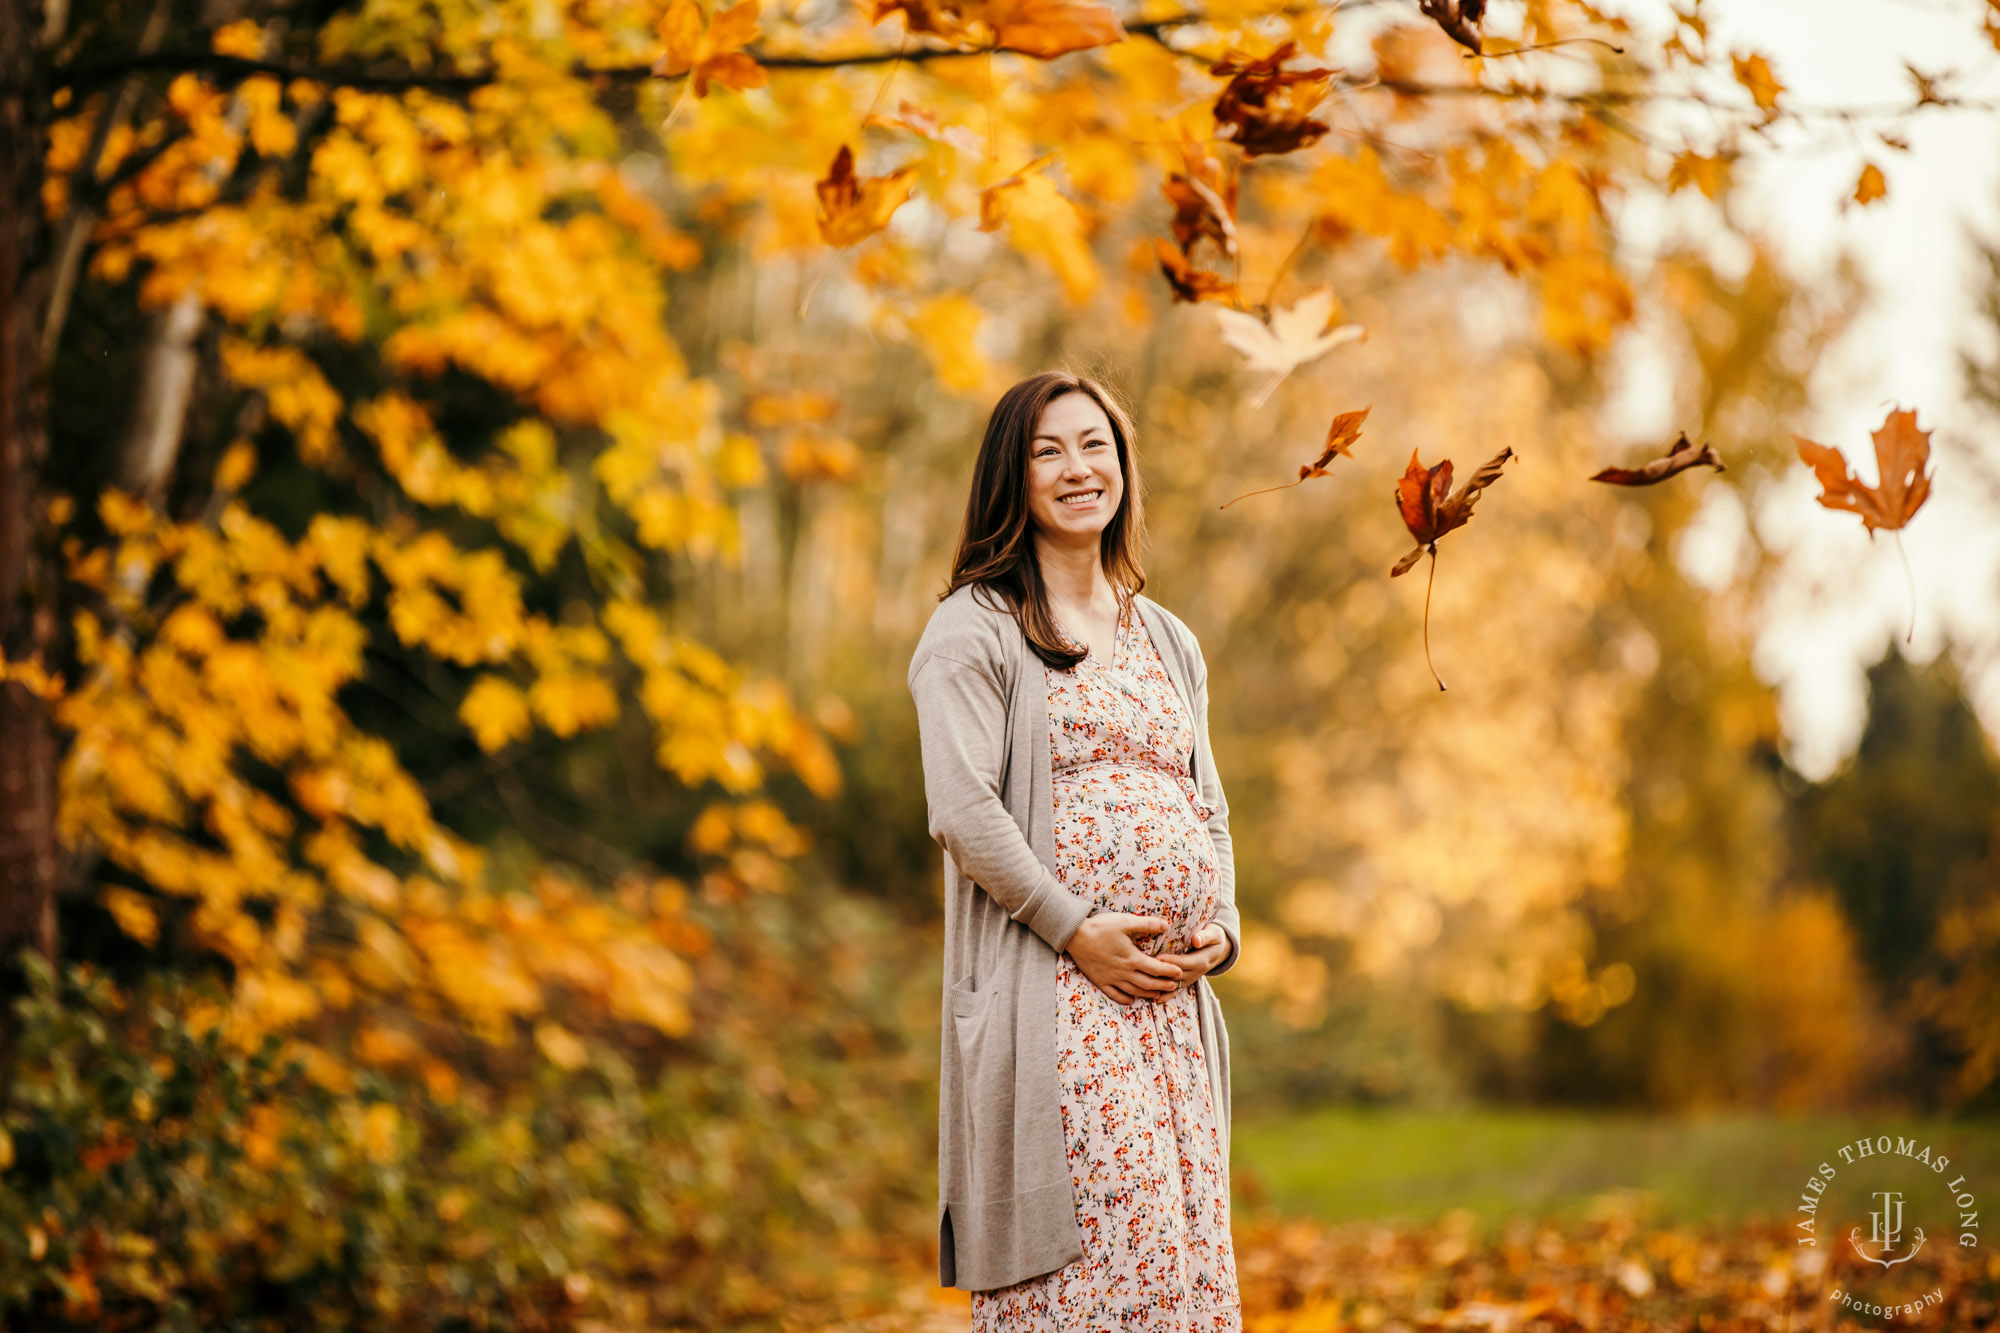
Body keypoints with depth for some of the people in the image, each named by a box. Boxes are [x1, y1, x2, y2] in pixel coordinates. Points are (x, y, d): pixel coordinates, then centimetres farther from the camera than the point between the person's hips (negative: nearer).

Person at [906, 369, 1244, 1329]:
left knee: (1183, 1255, 3)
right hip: (1054, 994, -6)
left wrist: (1220, 929, 4)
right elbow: (963, 811, -10)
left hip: (1176, 998, 6)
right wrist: (1077, 930, -14)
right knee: (1089, 1254, -14)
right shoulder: (973, 630, 0)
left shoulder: (1169, 643, 20)